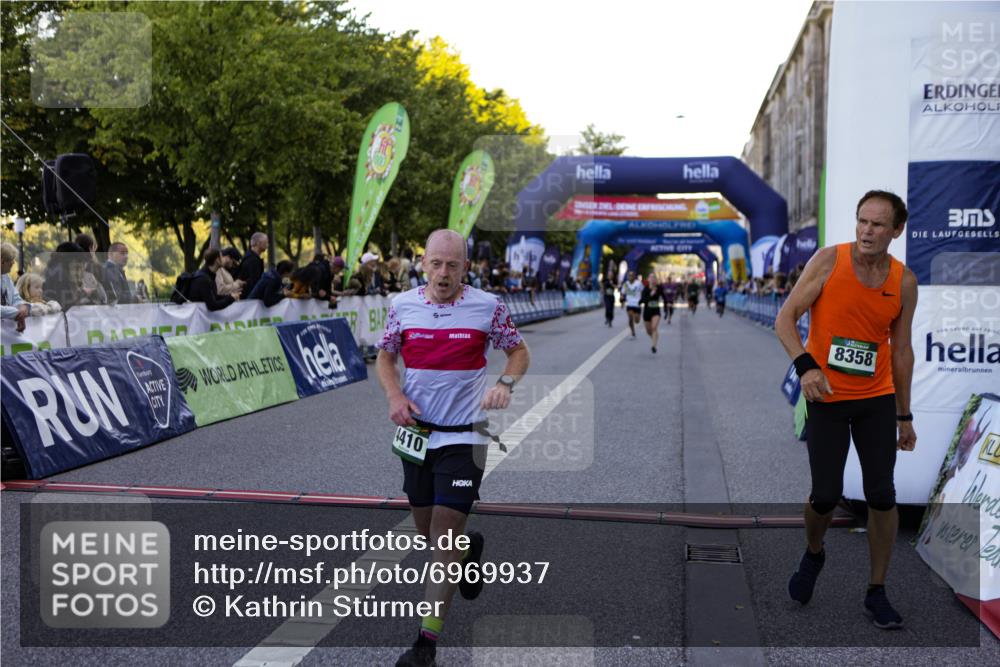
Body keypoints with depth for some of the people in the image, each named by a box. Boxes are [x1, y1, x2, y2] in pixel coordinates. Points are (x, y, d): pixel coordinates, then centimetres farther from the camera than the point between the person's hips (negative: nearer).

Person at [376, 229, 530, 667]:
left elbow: (518, 352, 6)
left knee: (443, 540, -8)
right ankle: (470, 546, 50)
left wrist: (505, 384, -14)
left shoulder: (488, 306, -7)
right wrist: (394, 395, -6)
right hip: (417, 434, 4)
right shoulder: (402, 305, 0)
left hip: (464, 437, -4)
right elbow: (385, 356, 12)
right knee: (425, 530, 15)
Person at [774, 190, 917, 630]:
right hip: (826, 397, -2)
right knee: (825, 495, -4)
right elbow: (785, 319, -9)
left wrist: (905, 416, 11)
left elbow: (901, 350, 9)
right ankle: (813, 555, 30)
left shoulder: (904, 281, 1)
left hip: (877, 400, 3)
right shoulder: (829, 260, -8)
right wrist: (805, 366, -25)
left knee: (882, 496, 0)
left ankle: (877, 592, 15)